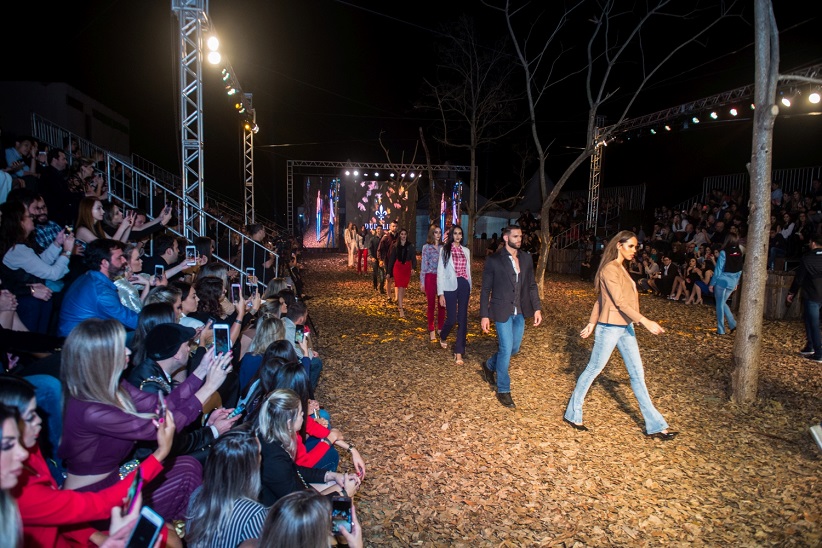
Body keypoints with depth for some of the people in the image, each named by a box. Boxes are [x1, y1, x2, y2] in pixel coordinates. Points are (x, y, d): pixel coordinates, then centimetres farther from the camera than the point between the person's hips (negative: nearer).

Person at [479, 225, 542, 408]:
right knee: (506, 349, -5)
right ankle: (503, 390, 12)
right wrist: (484, 315, -8)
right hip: (502, 311, -5)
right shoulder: (494, 260, -9)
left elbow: (532, 285, 12)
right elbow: (486, 290, -6)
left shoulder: (526, 258, 5)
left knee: (514, 348, 13)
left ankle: (489, 366, 41)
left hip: (520, 312, 5)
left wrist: (537, 308, 5)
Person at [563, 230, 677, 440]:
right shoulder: (610, 269, -16)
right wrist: (645, 321, -29)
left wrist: (591, 323, 15)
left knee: (637, 374, 10)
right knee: (593, 370, 4)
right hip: (610, 328, -9)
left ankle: (654, 425, 16)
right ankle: (572, 414, 20)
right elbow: (619, 301, -23)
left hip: (625, 327, 9)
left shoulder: (621, 268, 12)